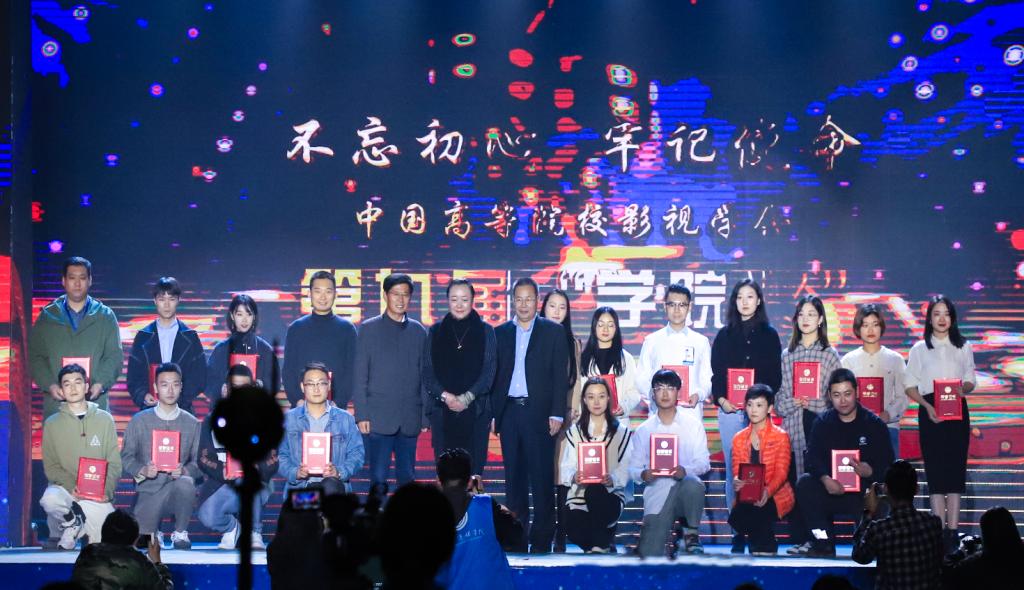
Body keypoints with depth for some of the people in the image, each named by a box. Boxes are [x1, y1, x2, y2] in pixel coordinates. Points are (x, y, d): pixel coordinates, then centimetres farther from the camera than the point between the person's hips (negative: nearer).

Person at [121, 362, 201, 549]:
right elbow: (126, 457, 4)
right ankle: (154, 532, 21)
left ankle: (180, 532, -11)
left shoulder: (192, 423, 6)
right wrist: (142, 470, -16)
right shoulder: (139, 421, 5)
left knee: (186, 483, -37)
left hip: (177, 489, 0)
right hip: (148, 490, 0)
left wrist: (184, 470, -19)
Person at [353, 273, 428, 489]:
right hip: (379, 418, -3)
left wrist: (425, 416, 7)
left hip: (410, 420, 3)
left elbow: (424, 376, 12)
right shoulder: (369, 329, 3)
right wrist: (361, 415, -6)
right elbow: (360, 376, 1)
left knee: (407, 476, 6)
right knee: (379, 476, -4)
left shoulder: (418, 331, 11)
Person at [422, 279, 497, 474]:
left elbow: (489, 370, 0)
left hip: (475, 411, -1)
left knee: (473, 470, -5)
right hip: (442, 410, 1)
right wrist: (445, 396, -11)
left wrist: (467, 397, -12)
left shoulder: (486, 331, 6)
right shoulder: (435, 332, 10)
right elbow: (427, 371, 5)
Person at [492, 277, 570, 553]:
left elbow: (560, 375, 0)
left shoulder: (553, 332, 4)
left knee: (542, 478, -2)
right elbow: (494, 375, 11)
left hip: (538, 412, -3)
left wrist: (557, 414, -8)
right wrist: (492, 414, 3)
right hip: (509, 413, 3)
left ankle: (541, 541, 2)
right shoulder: (500, 333, 12)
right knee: (514, 478, 7)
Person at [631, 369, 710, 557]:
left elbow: (703, 462, -2)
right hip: (657, 496, -1)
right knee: (649, 555, -21)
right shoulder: (643, 430, 6)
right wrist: (643, 474, -19)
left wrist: (685, 471, -23)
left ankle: (691, 533, -11)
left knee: (693, 483, -37)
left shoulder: (692, 423, 3)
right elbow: (633, 468, 5)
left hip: (685, 488, 1)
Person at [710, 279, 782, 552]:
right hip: (730, 410, 1)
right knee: (734, 470, -1)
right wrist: (721, 399, -8)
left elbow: (775, 374, 6)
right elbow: (716, 374, 9)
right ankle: (738, 531, 2)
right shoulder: (724, 335, 12)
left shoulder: (769, 335, 9)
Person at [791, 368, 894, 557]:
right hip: (832, 490, 2)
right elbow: (813, 458, -7)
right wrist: (825, 479, -27)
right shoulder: (822, 422, 5)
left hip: (864, 492, -2)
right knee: (805, 483, -25)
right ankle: (823, 543, -20)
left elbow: (887, 464, -5)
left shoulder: (875, 424, 0)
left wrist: (869, 472, -28)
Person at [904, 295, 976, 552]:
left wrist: (963, 388, -12)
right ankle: (940, 529, -3)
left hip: (958, 410, 1)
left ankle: (953, 529, -1)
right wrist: (927, 406, -12)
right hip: (929, 411, -1)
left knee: (956, 468, -2)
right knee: (935, 469, -4)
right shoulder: (919, 349, 6)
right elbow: (910, 386, 4)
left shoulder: (963, 347, 9)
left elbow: (971, 381, 11)